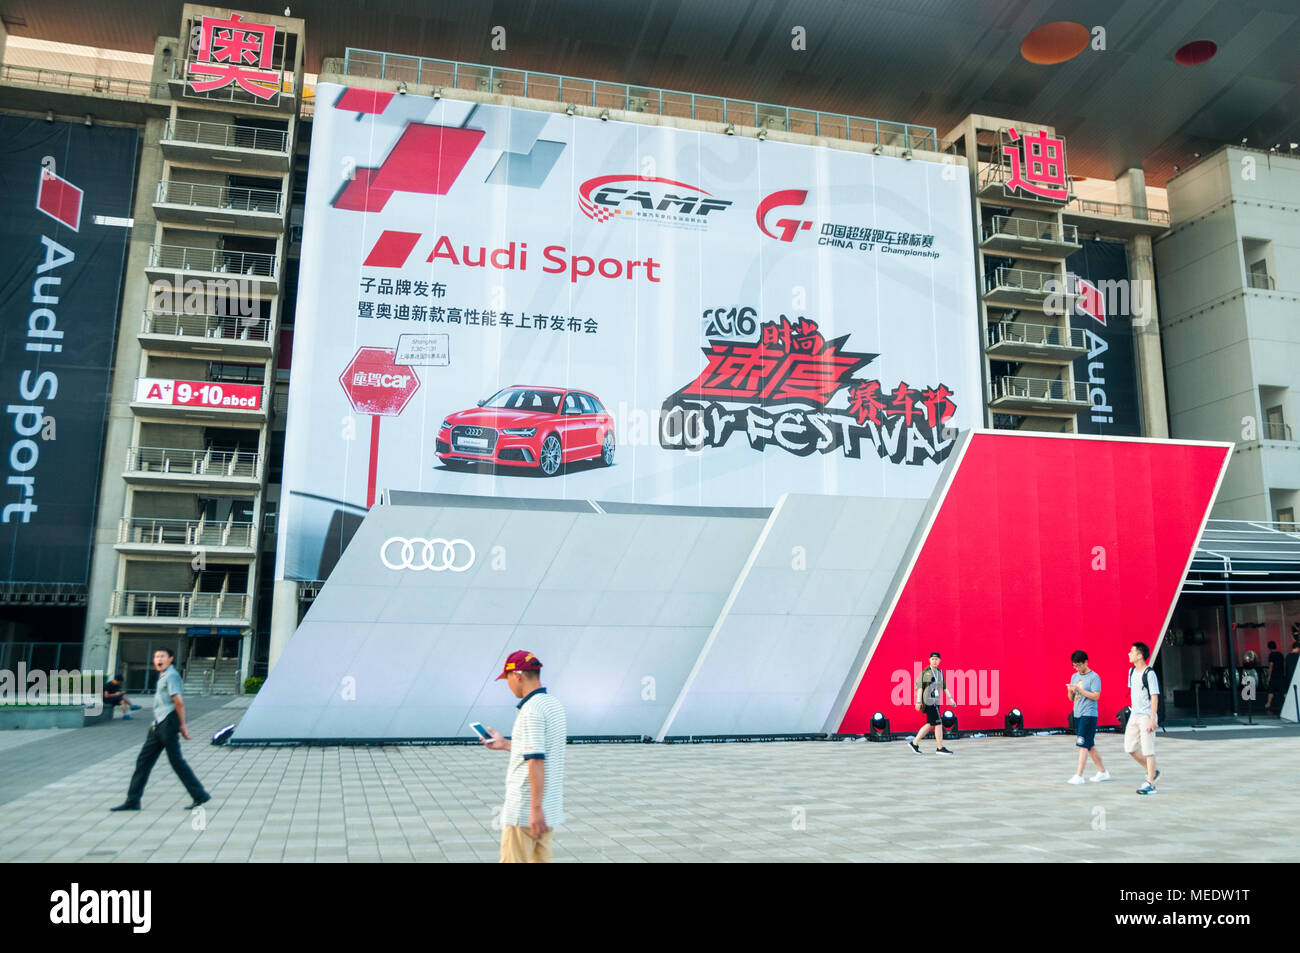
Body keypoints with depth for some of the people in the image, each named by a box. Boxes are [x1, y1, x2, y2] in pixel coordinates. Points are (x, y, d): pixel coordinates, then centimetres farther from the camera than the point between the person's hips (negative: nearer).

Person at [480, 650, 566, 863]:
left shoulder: (531, 710, -18)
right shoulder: (554, 704, 10)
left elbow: (536, 761, -24)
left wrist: (536, 808, -24)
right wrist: (505, 745, 24)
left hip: (525, 810, -9)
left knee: (512, 860, 1)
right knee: (542, 859, 13)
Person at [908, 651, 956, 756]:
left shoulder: (940, 672, 13)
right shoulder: (925, 672, -8)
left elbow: (944, 687, 15)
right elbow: (920, 687, -10)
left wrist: (951, 699, 5)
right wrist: (918, 702, -15)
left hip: (935, 701, 8)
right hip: (928, 701, -8)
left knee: (930, 724, 10)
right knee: (938, 723, -9)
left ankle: (914, 743, 18)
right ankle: (940, 748, -3)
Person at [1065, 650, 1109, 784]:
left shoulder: (1094, 677, -9)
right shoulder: (1074, 676, 13)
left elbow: (1096, 696, -16)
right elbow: (1071, 698, 15)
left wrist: (1079, 690, -20)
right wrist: (1070, 691, -6)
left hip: (1089, 715, -8)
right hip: (1077, 714, 8)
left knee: (1083, 745, -12)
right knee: (1089, 745, 14)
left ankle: (1079, 776, -13)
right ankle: (1103, 772, 27)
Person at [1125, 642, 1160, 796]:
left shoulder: (1149, 673, -14)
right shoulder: (1132, 671, 10)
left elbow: (1155, 697, -16)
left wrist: (1152, 719, -20)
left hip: (1146, 716, -8)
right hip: (1134, 715, 8)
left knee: (1148, 750, -4)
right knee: (1129, 748, 9)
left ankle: (1150, 784, 2)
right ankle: (1152, 772, 26)